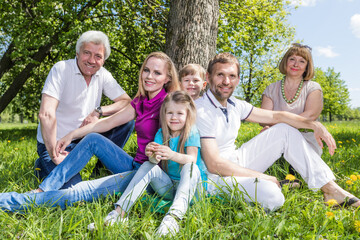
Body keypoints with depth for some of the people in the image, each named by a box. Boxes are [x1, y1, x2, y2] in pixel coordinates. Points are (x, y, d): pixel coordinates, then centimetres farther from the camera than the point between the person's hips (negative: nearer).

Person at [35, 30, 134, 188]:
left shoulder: (103, 75, -2)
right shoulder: (61, 69, -18)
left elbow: (128, 103, -5)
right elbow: (46, 114, -27)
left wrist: (98, 111, -21)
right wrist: (54, 156, -26)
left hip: (85, 138, 5)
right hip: (55, 142, -5)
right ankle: (44, 166, 8)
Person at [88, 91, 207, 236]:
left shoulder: (192, 133, -8)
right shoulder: (161, 134, 3)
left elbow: (192, 159, -24)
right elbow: (156, 160, -11)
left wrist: (172, 155, -45)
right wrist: (152, 155, -37)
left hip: (190, 186, -3)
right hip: (168, 186, 4)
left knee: (191, 167, -33)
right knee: (148, 166, -19)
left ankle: (174, 216, -53)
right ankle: (120, 211, -28)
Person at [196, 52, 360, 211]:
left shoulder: (234, 105, 4)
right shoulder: (201, 111, -21)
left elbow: (275, 116, 10)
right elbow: (214, 165, -26)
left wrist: (315, 125, -3)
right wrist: (261, 177, -20)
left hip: (237, 164, 9)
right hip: (215, 177, -8)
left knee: (285, 130, 4)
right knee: (271, 195, -37)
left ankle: (331, 190, 4)